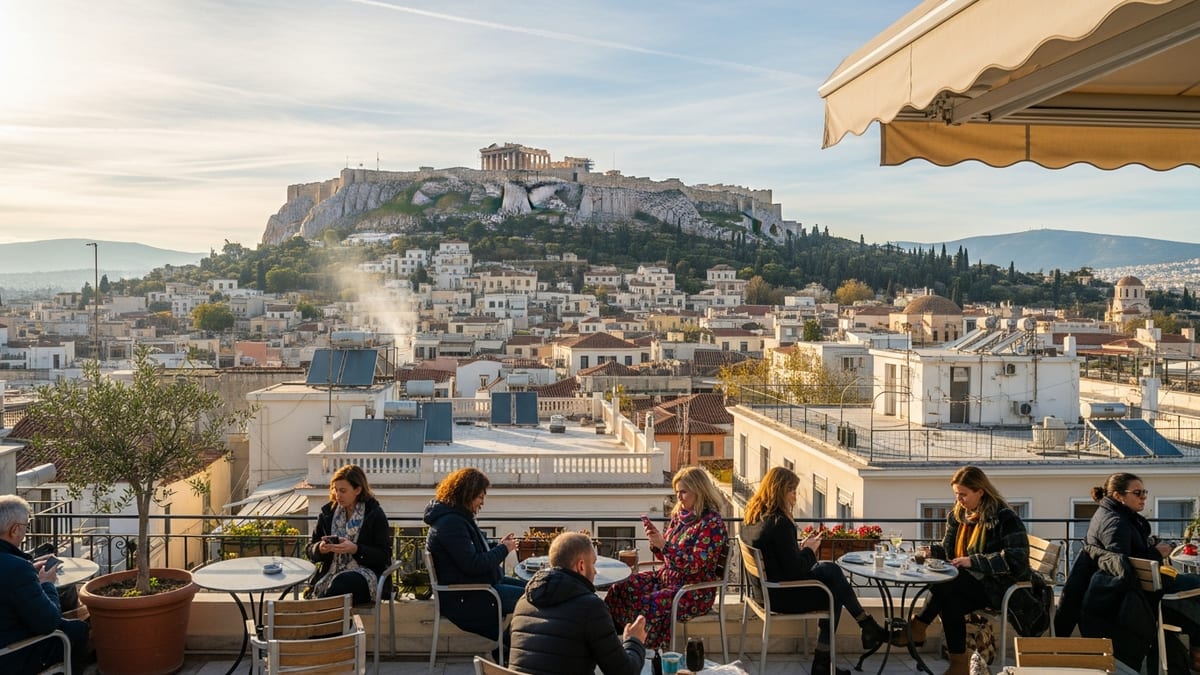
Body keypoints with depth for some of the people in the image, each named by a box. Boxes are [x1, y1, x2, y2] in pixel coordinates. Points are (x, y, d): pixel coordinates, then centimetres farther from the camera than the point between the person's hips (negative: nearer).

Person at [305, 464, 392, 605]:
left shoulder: (375, 514, 2)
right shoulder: (328, 512, 15)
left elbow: (385, 556, -2)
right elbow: (310, 550, 18)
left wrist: (355, 549, -17)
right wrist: (320, 549, -7)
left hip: (365, 574, -3)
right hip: (331, 571, 3)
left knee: (341, 582, -38)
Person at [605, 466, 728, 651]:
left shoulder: (712, 524, -15)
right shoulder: (679, 515, 9)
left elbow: (695, 565, -22)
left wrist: (663, 544, -24)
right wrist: (655, 540, -4)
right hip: (666, 577, 8)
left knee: (650, 603, -31)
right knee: (621, 587, -7)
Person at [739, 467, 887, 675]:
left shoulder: (751, 518, 2)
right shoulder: (779, 523, -26)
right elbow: (795, 570, -24)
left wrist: (800, 548, 7)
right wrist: (809, 550, -6)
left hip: (764, 588, 9)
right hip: (781, 596, -9)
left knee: (832, 570, 18)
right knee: (835, 594, 14)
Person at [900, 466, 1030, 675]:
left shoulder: (1005, 518, -12)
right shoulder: (958, 515, 11)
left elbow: (1017, 557, -21)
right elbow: (948, 549, 18)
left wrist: (974, 561, -25)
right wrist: (930, 551, -6)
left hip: (998, 585, -8)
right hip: (970, 581, 8)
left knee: (945, 586, -29)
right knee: (950, 603, -25)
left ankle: (917, 628, -14)